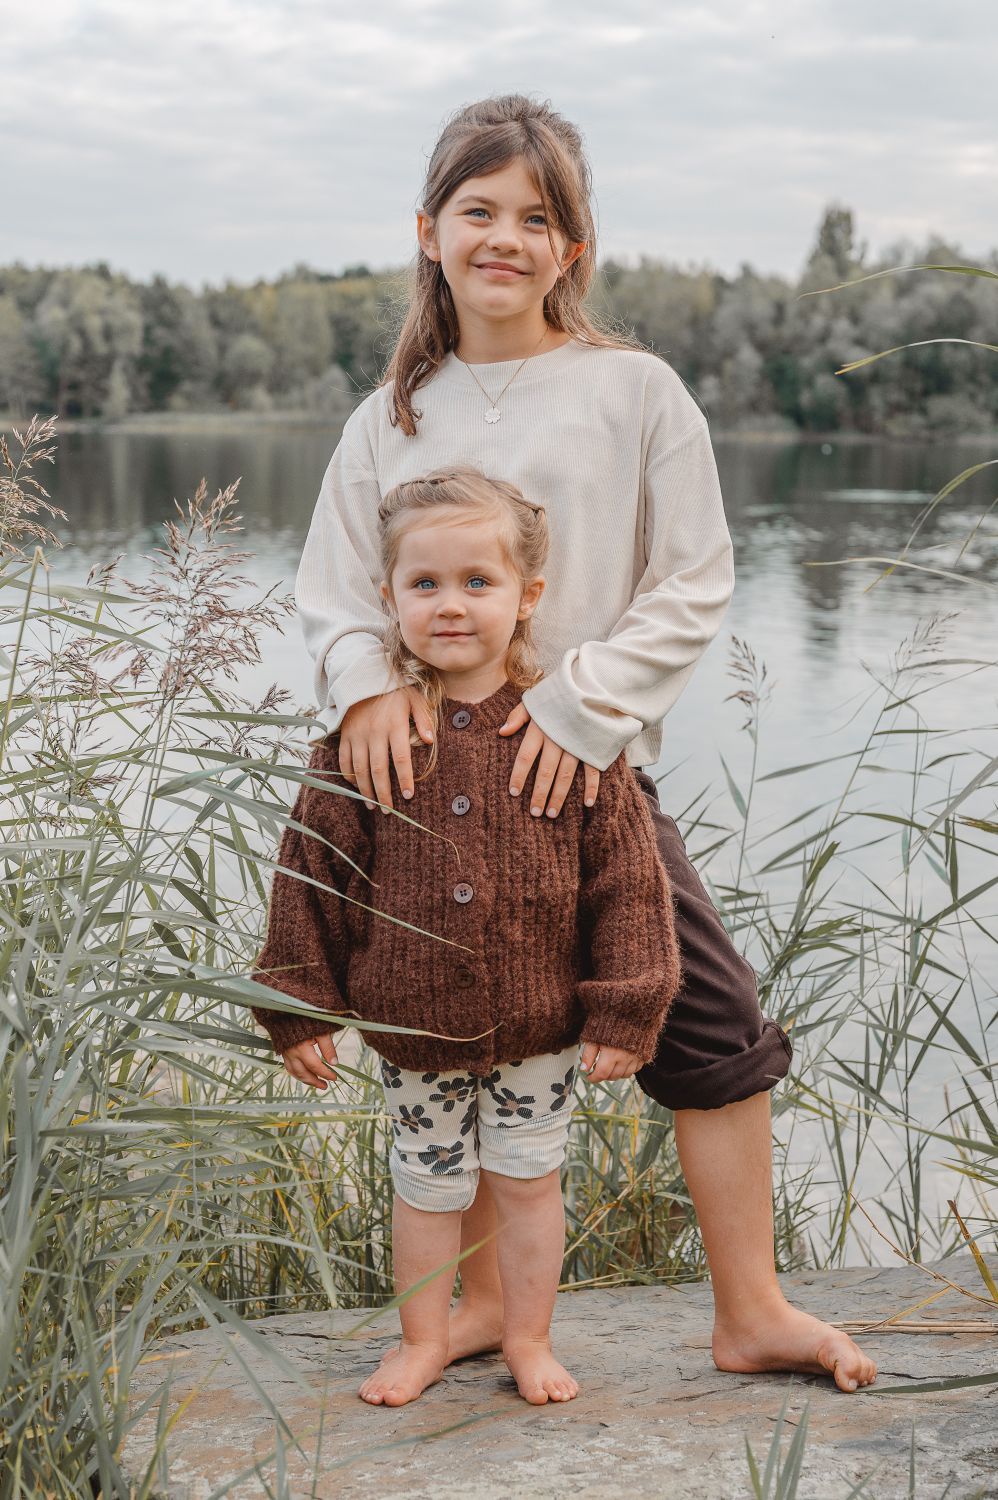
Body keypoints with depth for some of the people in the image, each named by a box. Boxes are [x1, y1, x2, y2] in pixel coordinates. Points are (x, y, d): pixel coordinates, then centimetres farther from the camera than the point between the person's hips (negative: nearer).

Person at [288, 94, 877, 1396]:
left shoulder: (636, 391, -2)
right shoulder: (392, 418, 6)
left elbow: (694, 587, -5)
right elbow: (333, 593, 7)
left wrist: (584, 700, -16)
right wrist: (367, 683, -14)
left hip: (587, 770, -2)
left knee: (717, 1031, -1)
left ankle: (752, 1314, 15)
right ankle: (484, 1298, 30)